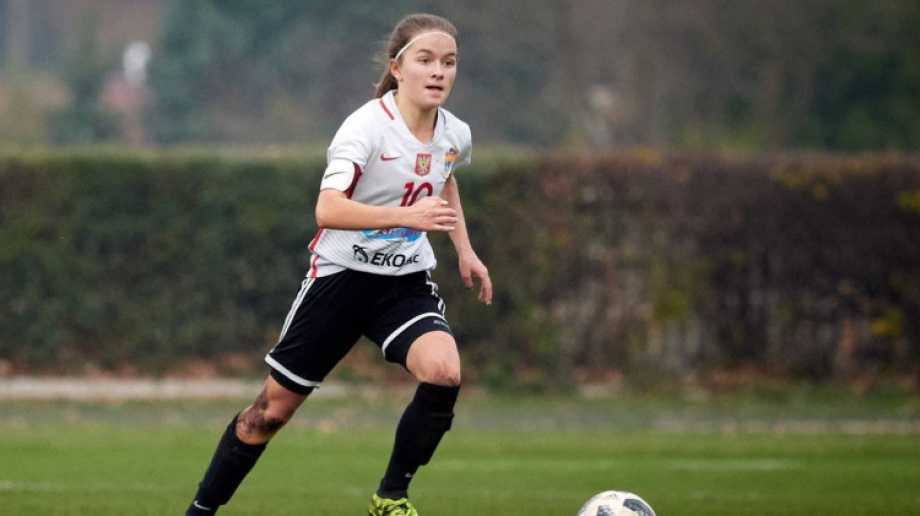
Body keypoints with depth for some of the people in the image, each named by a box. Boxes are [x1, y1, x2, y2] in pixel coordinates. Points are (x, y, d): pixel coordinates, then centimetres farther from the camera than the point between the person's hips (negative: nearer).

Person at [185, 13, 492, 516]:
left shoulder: (454, 136, -2)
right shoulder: (368, 126, -21)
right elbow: (327, 210, -35)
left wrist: (464, 249, 17)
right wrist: (405, 215, -44)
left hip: (406, 281, 4)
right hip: (341, 274, -4)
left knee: (444, 373, -25)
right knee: (274, 407, 4)